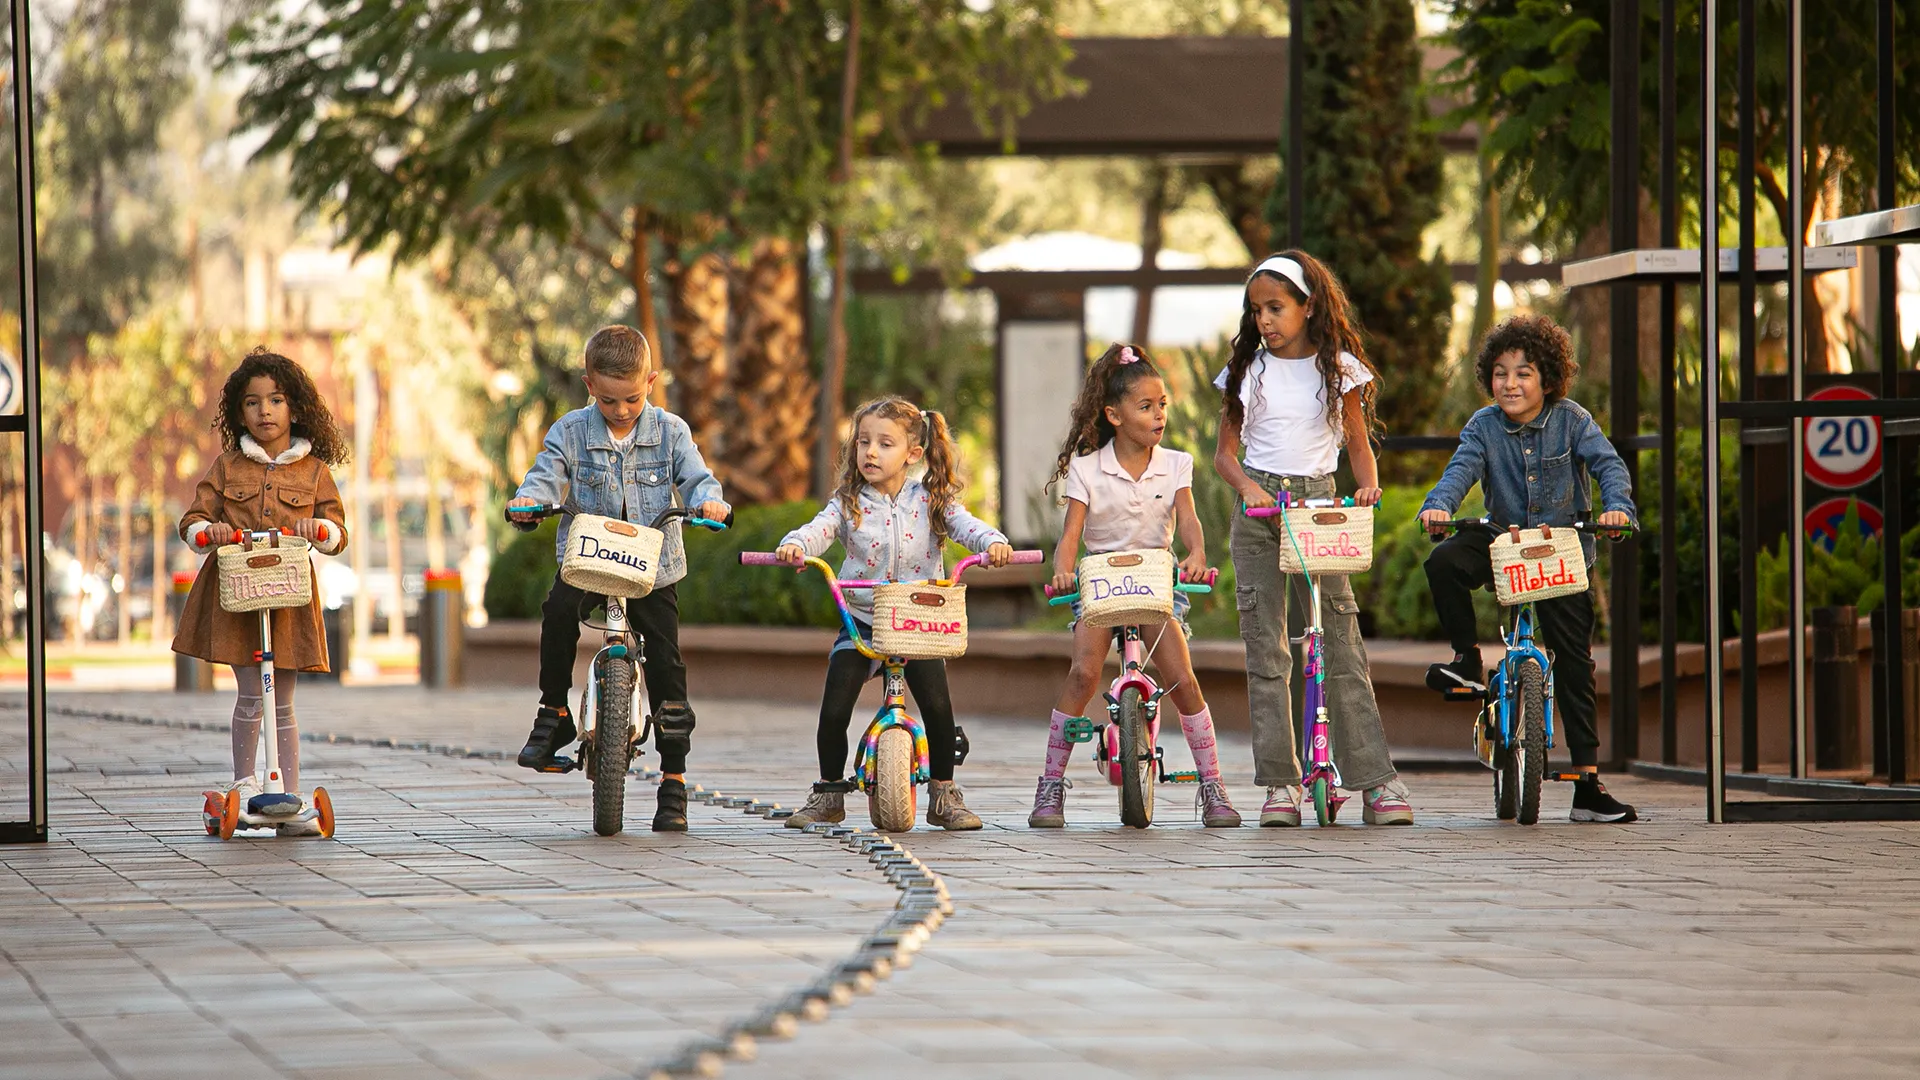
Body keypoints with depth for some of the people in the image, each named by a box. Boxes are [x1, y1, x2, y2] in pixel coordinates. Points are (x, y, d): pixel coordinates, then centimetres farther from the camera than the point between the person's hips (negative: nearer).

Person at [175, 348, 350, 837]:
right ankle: (244, 784, 9)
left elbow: (338, 533, 7)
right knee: (251, 696, -7)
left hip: (288, 598, 1)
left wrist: (320, 530, -15)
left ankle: (291, 799, 6)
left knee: (282, 703, 3)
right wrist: (207, 530, -15)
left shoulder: (313, 471, 7)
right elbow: (192, 519, 7)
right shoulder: (227, 466, 7)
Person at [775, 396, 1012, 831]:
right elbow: (820, 528, -16)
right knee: (834, 711, -7)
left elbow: (964, 525, -12)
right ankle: (829, 795, 13)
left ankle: (944, 795, 5)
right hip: (861, 620, 1)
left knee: (937, 705, -13)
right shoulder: (848, 503, 0)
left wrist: (992, 542, -34)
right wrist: (795, 544, -38)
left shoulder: (930, 501, 0)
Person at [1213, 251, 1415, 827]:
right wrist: (1247, 486, -14)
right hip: (1260, 509, 1)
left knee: (1342, 643, -7)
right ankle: (1280, 782, 1)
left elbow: (1357, 440, 11)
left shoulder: (1338, 367, 4)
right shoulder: (1249, 369, 6)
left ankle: (1375, 779, -7)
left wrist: (1367, 482, -10)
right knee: (1266, 649, -2)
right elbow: (1226, 452, 7)